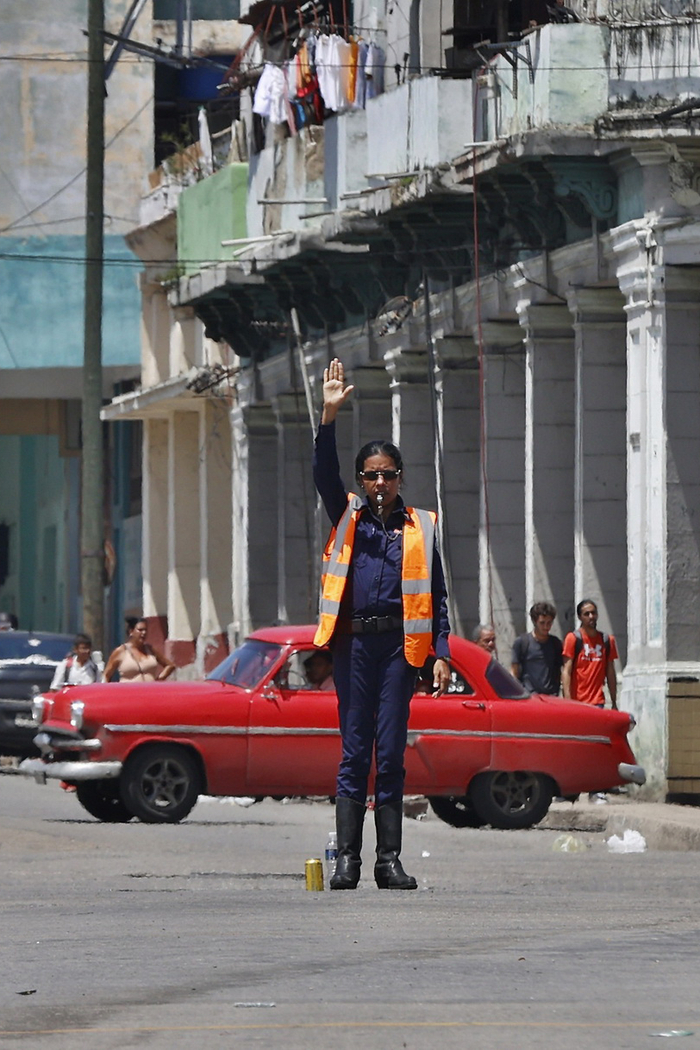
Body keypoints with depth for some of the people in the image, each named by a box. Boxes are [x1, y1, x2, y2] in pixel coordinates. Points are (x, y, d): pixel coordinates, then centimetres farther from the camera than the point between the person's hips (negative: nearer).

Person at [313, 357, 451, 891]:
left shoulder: (420, 527, 11)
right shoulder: (348, 517, 12)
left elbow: (436, 596, 9)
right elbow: (324, 474, -5)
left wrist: (442, 654, 0)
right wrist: (329, 416, -17)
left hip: (399, 644, 0)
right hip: (353, 642, 0)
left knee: (391, 755, -1)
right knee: (354, 753, -1)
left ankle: (390, 860, 2)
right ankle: (347, 858, -1)